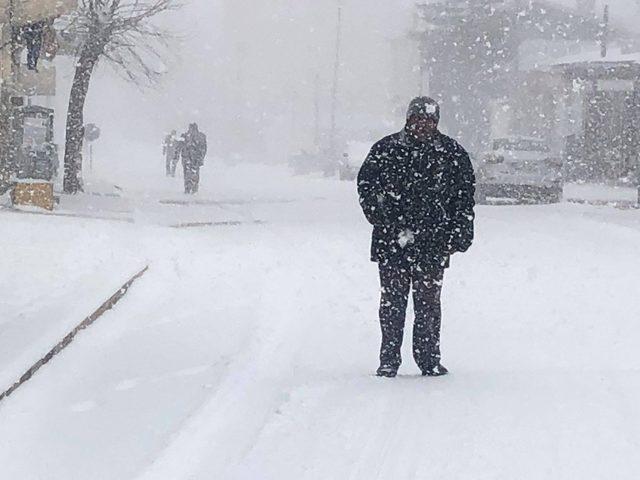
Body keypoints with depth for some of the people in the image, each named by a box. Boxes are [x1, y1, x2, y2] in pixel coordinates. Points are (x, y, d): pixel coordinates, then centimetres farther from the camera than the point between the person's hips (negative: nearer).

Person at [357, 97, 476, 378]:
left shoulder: (453, 154, 5)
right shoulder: (386, 150, 2)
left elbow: (464, 199, 10)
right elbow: (367, 190, 3)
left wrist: (459, 237, 2)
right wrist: (391, 227, -7)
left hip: (433, 244, 0)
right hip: (391, 243, 0)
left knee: (428, 302, 3)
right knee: (392, 301, 3)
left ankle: (429, 359, 13)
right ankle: (389, 361, 10)